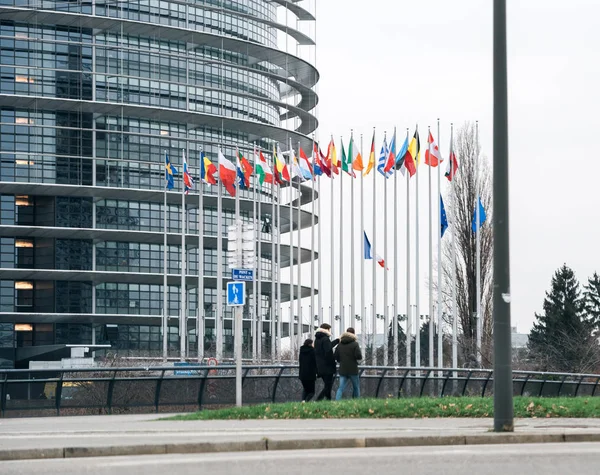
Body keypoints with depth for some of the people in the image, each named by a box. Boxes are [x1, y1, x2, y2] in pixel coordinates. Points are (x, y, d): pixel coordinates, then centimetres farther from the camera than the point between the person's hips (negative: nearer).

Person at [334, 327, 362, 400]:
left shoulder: (340, 345, 5)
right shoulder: (355, 344, -9)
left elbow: (336, 357, 5)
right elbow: (359, 356, -17)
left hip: (342, 370, 3)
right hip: (353, 370, -3)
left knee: (341, 388, -1)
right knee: (356, 387, 14)